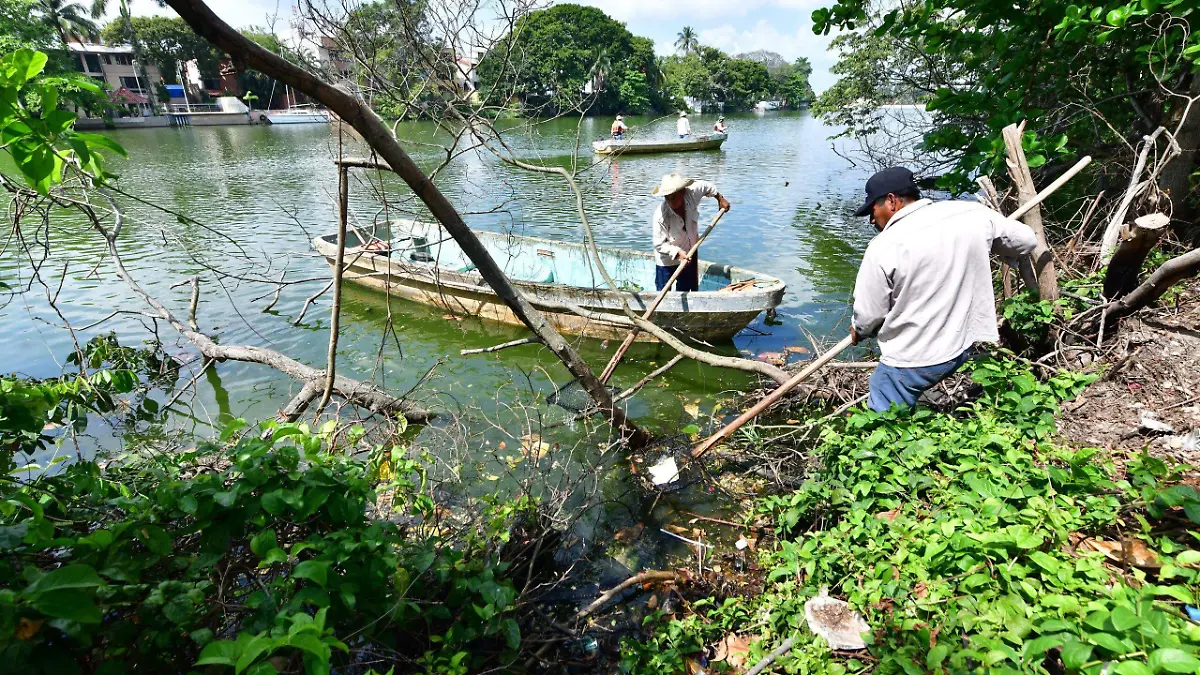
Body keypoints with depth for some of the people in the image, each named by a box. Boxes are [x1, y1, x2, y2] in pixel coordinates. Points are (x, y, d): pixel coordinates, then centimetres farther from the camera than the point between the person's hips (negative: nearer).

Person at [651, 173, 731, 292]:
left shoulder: (692, 193, -22)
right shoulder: (660, 216, -34)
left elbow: (706, 186, 3)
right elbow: (659, 245, -25)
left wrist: (720, 199, 16)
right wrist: (678, 252, -37)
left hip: (690, 255, 5)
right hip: (668, 260, -5)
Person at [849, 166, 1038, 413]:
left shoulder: (883, 247, -17)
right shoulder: (973, 214, -2)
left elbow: (868, 316, -8)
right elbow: (1026, 241, 13)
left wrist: (859, 331, 14)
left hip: (912, 360, -6)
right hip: (967, 344, 6)